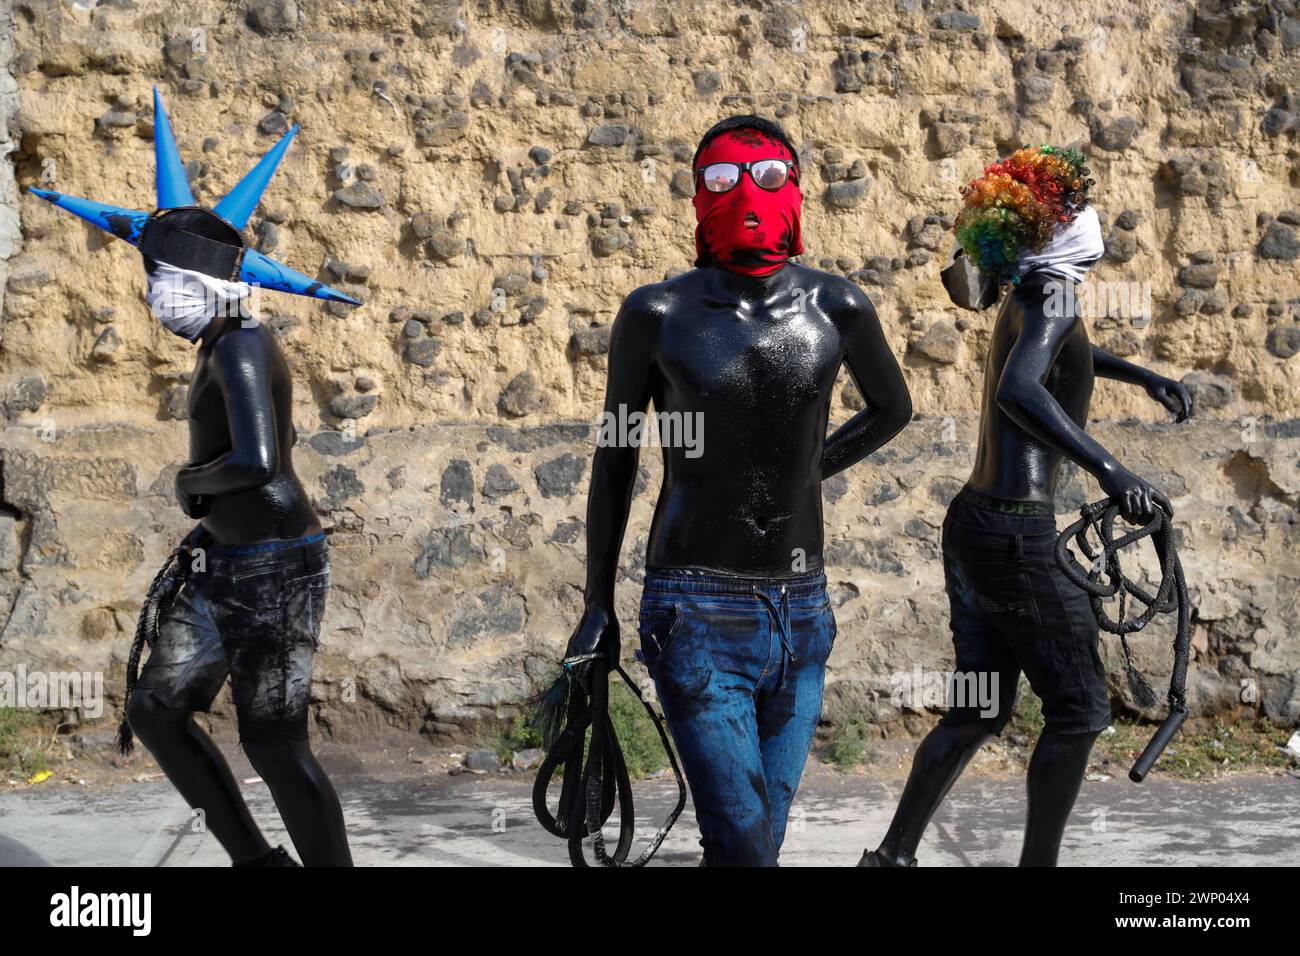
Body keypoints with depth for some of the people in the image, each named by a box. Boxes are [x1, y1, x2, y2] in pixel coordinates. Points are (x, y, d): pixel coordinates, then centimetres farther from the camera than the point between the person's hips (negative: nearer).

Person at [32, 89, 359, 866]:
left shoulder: (242, 349, -19)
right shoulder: (223, 350, 10)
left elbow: (258, 460, -34)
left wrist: (193, 481, -16)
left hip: (276, 569, -10)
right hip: (228, 568, 10)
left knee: (275, 745, -7)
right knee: (156, 709, 12)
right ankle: (255, 859, 21)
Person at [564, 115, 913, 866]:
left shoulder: (835, 306, 0)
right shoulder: (658, 314, -5)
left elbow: (893, 408, 21)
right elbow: (616, 459, 5)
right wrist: (598, 604, 8)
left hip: (800, 612, 3)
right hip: (699, 615, -3)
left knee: (762, 838, 12)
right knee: (744, 845, -12)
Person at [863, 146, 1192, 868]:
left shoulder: (1025, 299, 14)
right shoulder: (1054, 294, -13)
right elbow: (1017, 390, -33)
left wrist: (1145, 378, 34)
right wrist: (1107, 467, -39)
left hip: (973, 524, 9)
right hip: (1016, 537, -9)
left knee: (977, 711, 17)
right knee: (1079, 711, 3)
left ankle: (893, 854, 21)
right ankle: (1038, 862, 9)